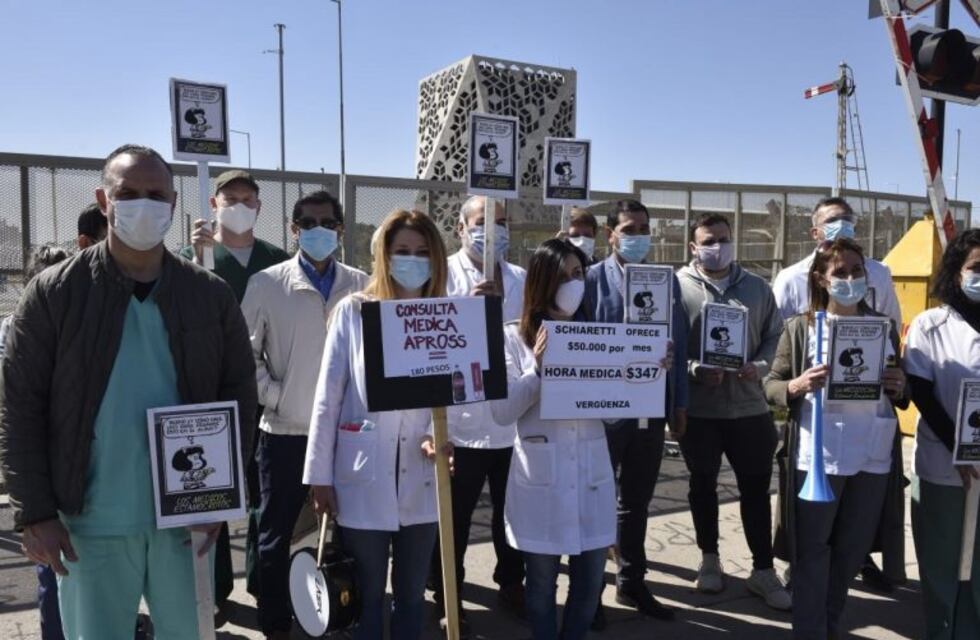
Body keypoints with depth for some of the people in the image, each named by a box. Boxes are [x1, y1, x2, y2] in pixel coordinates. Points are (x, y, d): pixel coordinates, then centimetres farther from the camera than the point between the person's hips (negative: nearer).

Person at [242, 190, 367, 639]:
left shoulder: (361, 286, 1)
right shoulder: (266, 284, -3)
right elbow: (244, 352, 0)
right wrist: (275, 396, -8)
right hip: (285, 431, -1)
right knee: (276, 533, 10)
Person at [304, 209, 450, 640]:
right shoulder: (353, 310, -3)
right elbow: (329, 395, -2)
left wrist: (439, 436, -15)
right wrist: (319, 474, -3)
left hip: (421, 479, 2)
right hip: (363, 479, -2)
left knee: (411, 596, 16)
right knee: (366, 598, 12)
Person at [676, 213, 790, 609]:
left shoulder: (757, 287, 6)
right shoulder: (678, 286, -5)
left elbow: (775, 335, 10)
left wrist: (760, 366, -8)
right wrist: (695, 370, -18)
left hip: (748, 406, 2)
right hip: (698, 408, -2)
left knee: (756, 488, 8)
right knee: (703, 485, 14)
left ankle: (763, 570, 23)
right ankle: (710, 560, 33)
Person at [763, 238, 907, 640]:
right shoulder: (801, 327, -2)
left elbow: (898, 394, 16)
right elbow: (770, 384, -1)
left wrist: (900, 388, -6)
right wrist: (796, 386, -22)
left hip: (873, 456, 4)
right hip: (818, 456, -4)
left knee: (853, 547, 16)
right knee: (812, 548, 5)